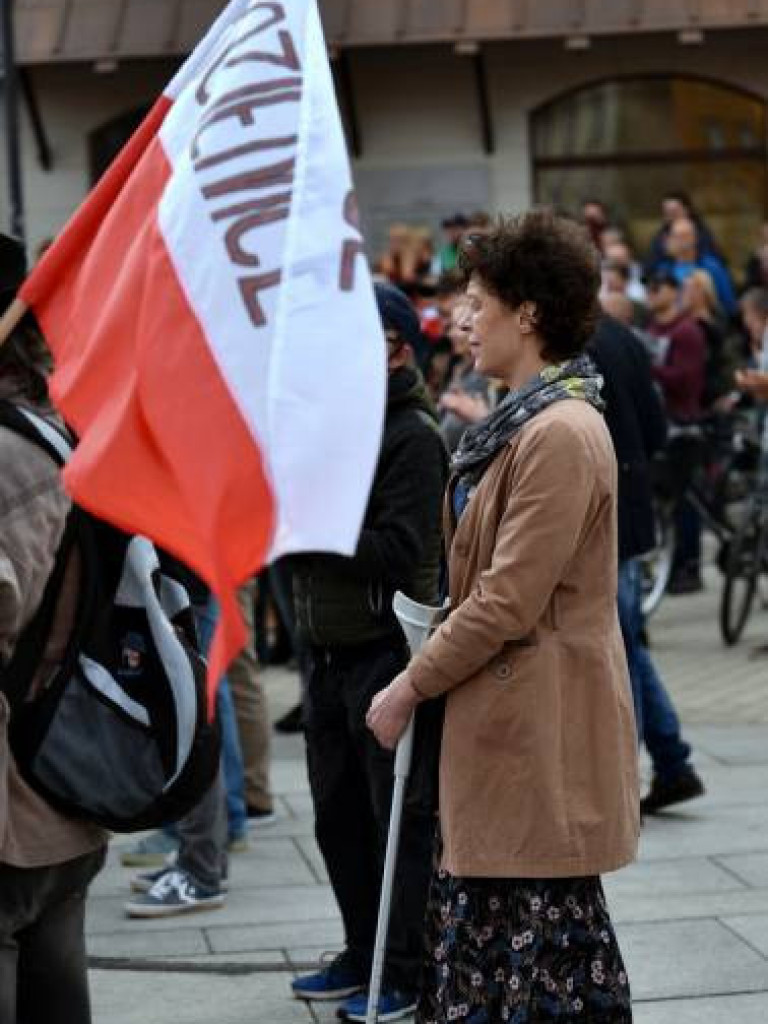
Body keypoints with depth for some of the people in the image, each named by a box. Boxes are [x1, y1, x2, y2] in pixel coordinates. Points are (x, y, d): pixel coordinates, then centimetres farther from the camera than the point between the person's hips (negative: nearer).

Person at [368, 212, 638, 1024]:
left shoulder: (562, 432, -18)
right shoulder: (521, 422, 15)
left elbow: (510, 601, -20)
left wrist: (413, 686, -12)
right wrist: (428, 672, 13)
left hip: (539, 727, -10)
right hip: (499, 721, 10)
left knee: (546, 943, -1)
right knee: (473, 923, 14)